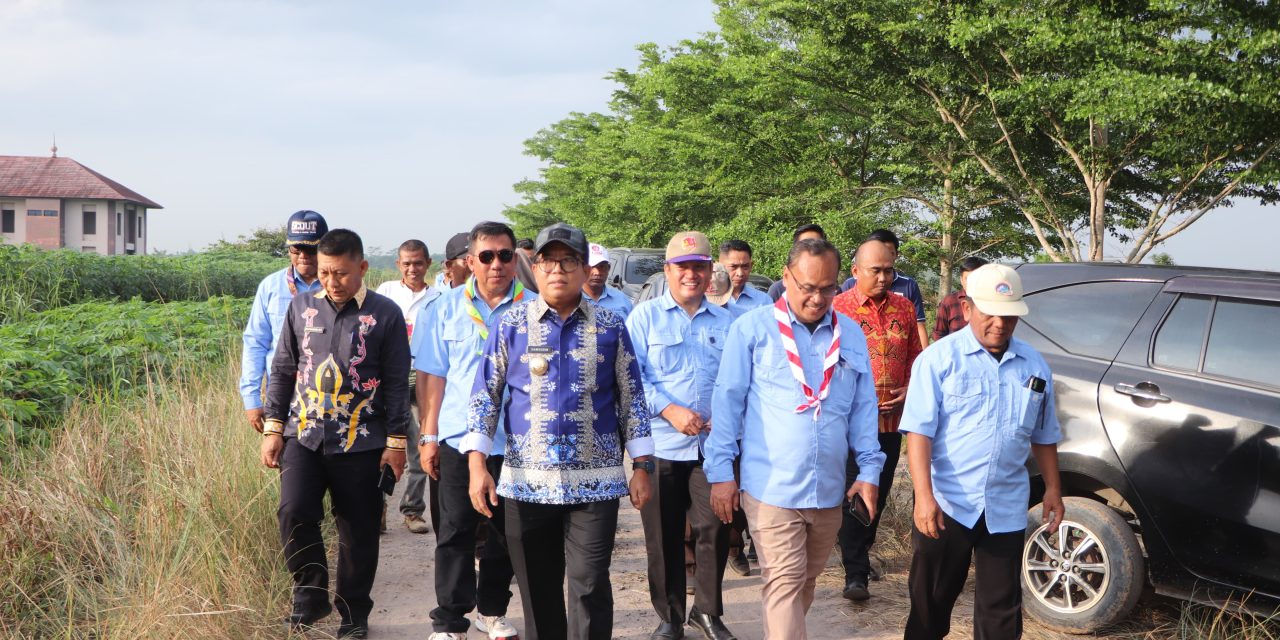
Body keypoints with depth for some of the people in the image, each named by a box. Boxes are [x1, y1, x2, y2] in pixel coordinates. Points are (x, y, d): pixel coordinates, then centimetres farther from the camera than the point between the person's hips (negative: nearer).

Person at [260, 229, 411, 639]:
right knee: (294, 514, -12)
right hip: (304, 435, 2)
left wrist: (396, 440, -2)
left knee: (358, 531, 6)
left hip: (360, 442, -2)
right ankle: (311, 594, 11)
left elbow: (396, 383, -1)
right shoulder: (302, 307, 5)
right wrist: (273, 428, 6)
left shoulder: (385, 314, -4)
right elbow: (283, 370, 10)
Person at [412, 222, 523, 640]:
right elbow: (432, 376, 4)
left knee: (504, 531, 13)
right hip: (458, 438, 0)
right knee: (455, 532, 4)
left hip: (514, 443, 1)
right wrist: (428, 436, 0)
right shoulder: (446, 309, 2)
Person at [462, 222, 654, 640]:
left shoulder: (611, 327, 4)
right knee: (537, 590, 10)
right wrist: (477, 463, -6)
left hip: (595, 480, -1)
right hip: (526, 480, 1)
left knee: (590, 587, -4)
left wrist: (642, 466, 2)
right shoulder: (511, 325, 4)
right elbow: (485, 395, 3)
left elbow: (632, 398, 7)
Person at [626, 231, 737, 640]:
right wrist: (669, 410, -16)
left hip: (713, 445, 2)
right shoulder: (645, 316, 3)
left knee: (715, 529, 0)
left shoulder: (725, 322, 11)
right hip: (660, 445, -2)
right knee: (663, 535, 6)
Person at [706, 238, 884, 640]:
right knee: (785, 582, -6)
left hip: (829, 488, 5)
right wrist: (720, 471, -6)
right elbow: (728, 400, -4)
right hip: (771, 487, -5)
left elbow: (863, 408, 12)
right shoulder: (752, 329, -4)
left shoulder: (850, 335, 8)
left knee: (805, 581, 17)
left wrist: (869, 470, 5)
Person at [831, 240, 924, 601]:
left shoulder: (903, 308, 8)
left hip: (891, 420, 5)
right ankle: (855, 574, -1)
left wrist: (910, 389, -1)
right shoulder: (838, 308, -6)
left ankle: (860, 552, 35)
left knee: (879, 494, 16)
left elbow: (915, 356, 16)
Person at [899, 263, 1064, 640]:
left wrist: (1053, 489, 13)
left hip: (1006, 509, 3)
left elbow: (1044, 437, 17)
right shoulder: (939, 358, -6)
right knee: (930, 600, 7)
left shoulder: (1034, 366, 7)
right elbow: (919, 431, -12)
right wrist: (924, 496, -20)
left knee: (1001, 608, 10)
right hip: (946, 503, -3)